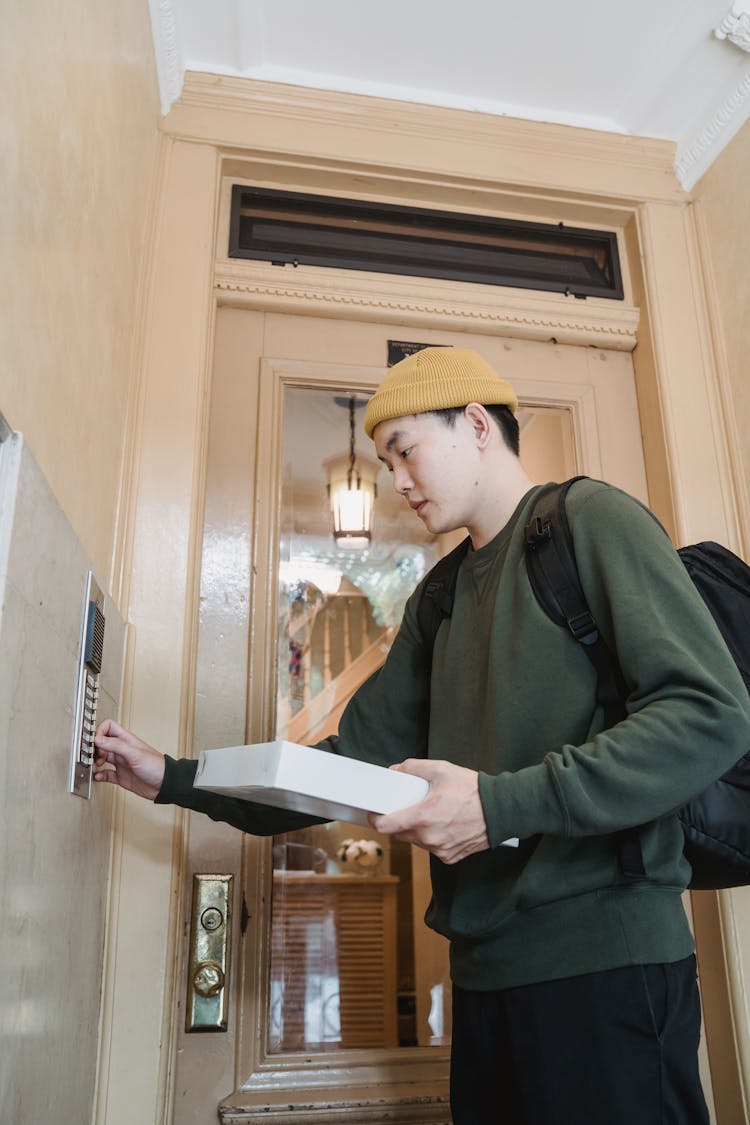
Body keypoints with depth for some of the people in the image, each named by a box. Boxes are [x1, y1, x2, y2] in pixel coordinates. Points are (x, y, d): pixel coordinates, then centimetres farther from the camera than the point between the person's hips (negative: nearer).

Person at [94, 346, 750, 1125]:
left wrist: (504, 805, -24)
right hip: (485, 964, 7)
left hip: (602, 952, -6)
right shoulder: (440, 598, 16)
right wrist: (175, 780, 7)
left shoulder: (589, 519, -5)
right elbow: (360, 754, 13)